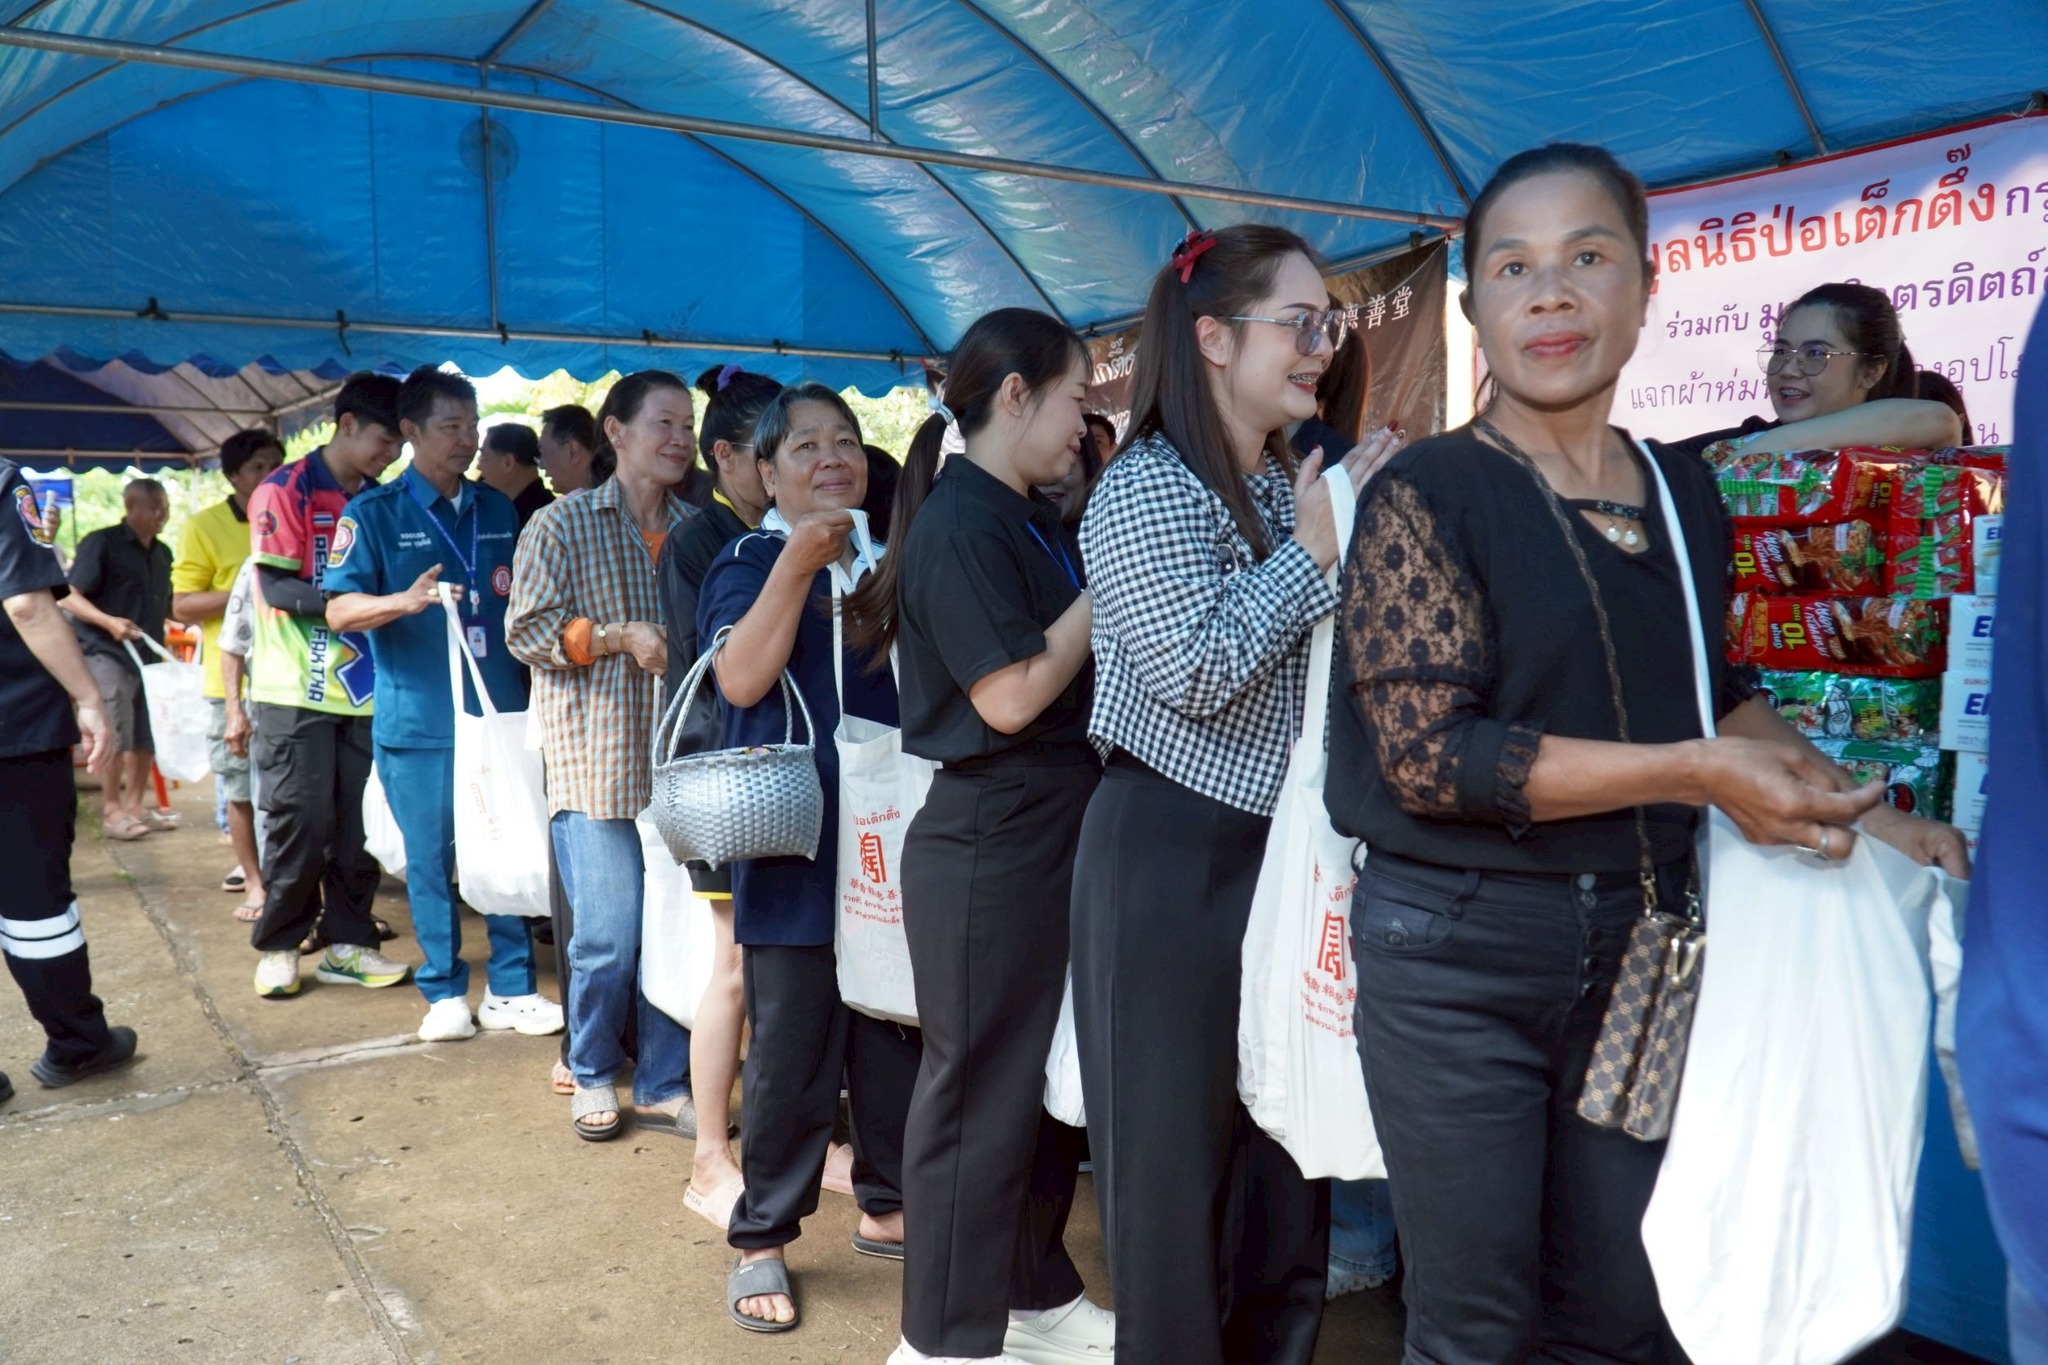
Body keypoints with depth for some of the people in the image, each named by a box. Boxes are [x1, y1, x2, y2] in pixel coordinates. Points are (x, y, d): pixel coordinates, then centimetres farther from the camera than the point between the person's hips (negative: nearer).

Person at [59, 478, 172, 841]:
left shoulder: (162, 553, 13)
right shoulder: (101, 543, -9)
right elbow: (69, 598, -13)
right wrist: (109, 622, -27)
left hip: (149, 655, 7)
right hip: (107, 653, -7)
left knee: (147, 734, 10)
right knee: (115, 734, -5)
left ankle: (136, 802, 21)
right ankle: (111, 809, 5)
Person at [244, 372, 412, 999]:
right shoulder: (284, 492, -7)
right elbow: (276, 588, -14)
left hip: (363, 688, 5)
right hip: (298, 690, -5)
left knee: (360, 822, 5)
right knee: (300, 821, -2)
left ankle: (347, 943, 15)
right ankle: (278, 946, 13)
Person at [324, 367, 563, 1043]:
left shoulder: (500, 510, 11)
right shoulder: (374, 513, -1)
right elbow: (339, 609, -9)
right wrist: (404, 601, -28)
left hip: (501, 714, 3)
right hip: (419, 723, -3)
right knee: (430, 859, 5)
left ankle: (511, 988, 18)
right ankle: (445, 992, 20)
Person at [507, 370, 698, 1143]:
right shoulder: (564, 524, 1)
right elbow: (526, 630, -4)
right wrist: (620, 637, -14)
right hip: (599, 760, -3)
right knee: (608, 935, -3)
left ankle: (663, 1084, 21)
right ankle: (593, 1074, 22)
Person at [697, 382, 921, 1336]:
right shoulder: (752, 561, 0)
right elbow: (742, 678, -18)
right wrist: (799, 561, -23)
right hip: (797, 851, -5)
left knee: (897, 1037, 14)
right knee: (792, 1057, 1)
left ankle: (888, 1204, 32)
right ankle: (761, 1238, 18)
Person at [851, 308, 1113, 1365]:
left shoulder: (1036, 522, 12)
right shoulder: (958, 524, -16)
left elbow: (1083, 658, 16)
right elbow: (1011, 696, -21)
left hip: (1059, 837, 9)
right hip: (989, 851, -9)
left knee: (1054, 1082, 19)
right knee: (981, 1095, 3)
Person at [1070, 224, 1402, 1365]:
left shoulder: (1304, 488, 11)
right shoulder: (1147, 488, -12)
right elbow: (1194, 670, -22)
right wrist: (1312, 553, -14)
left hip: (1285, 851, 7)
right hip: (1175, 856, -7)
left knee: (1286, 1148, 16)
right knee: (1177, 1153, 6)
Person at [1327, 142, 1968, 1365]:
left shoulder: (1685, 490, 7)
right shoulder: (1427, 495, -11)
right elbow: (1428, 749, -18)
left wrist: (1867, 809, 10)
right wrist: (1696, 775, -20)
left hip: (1640, 943, 6)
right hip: (1459, 945, -5)